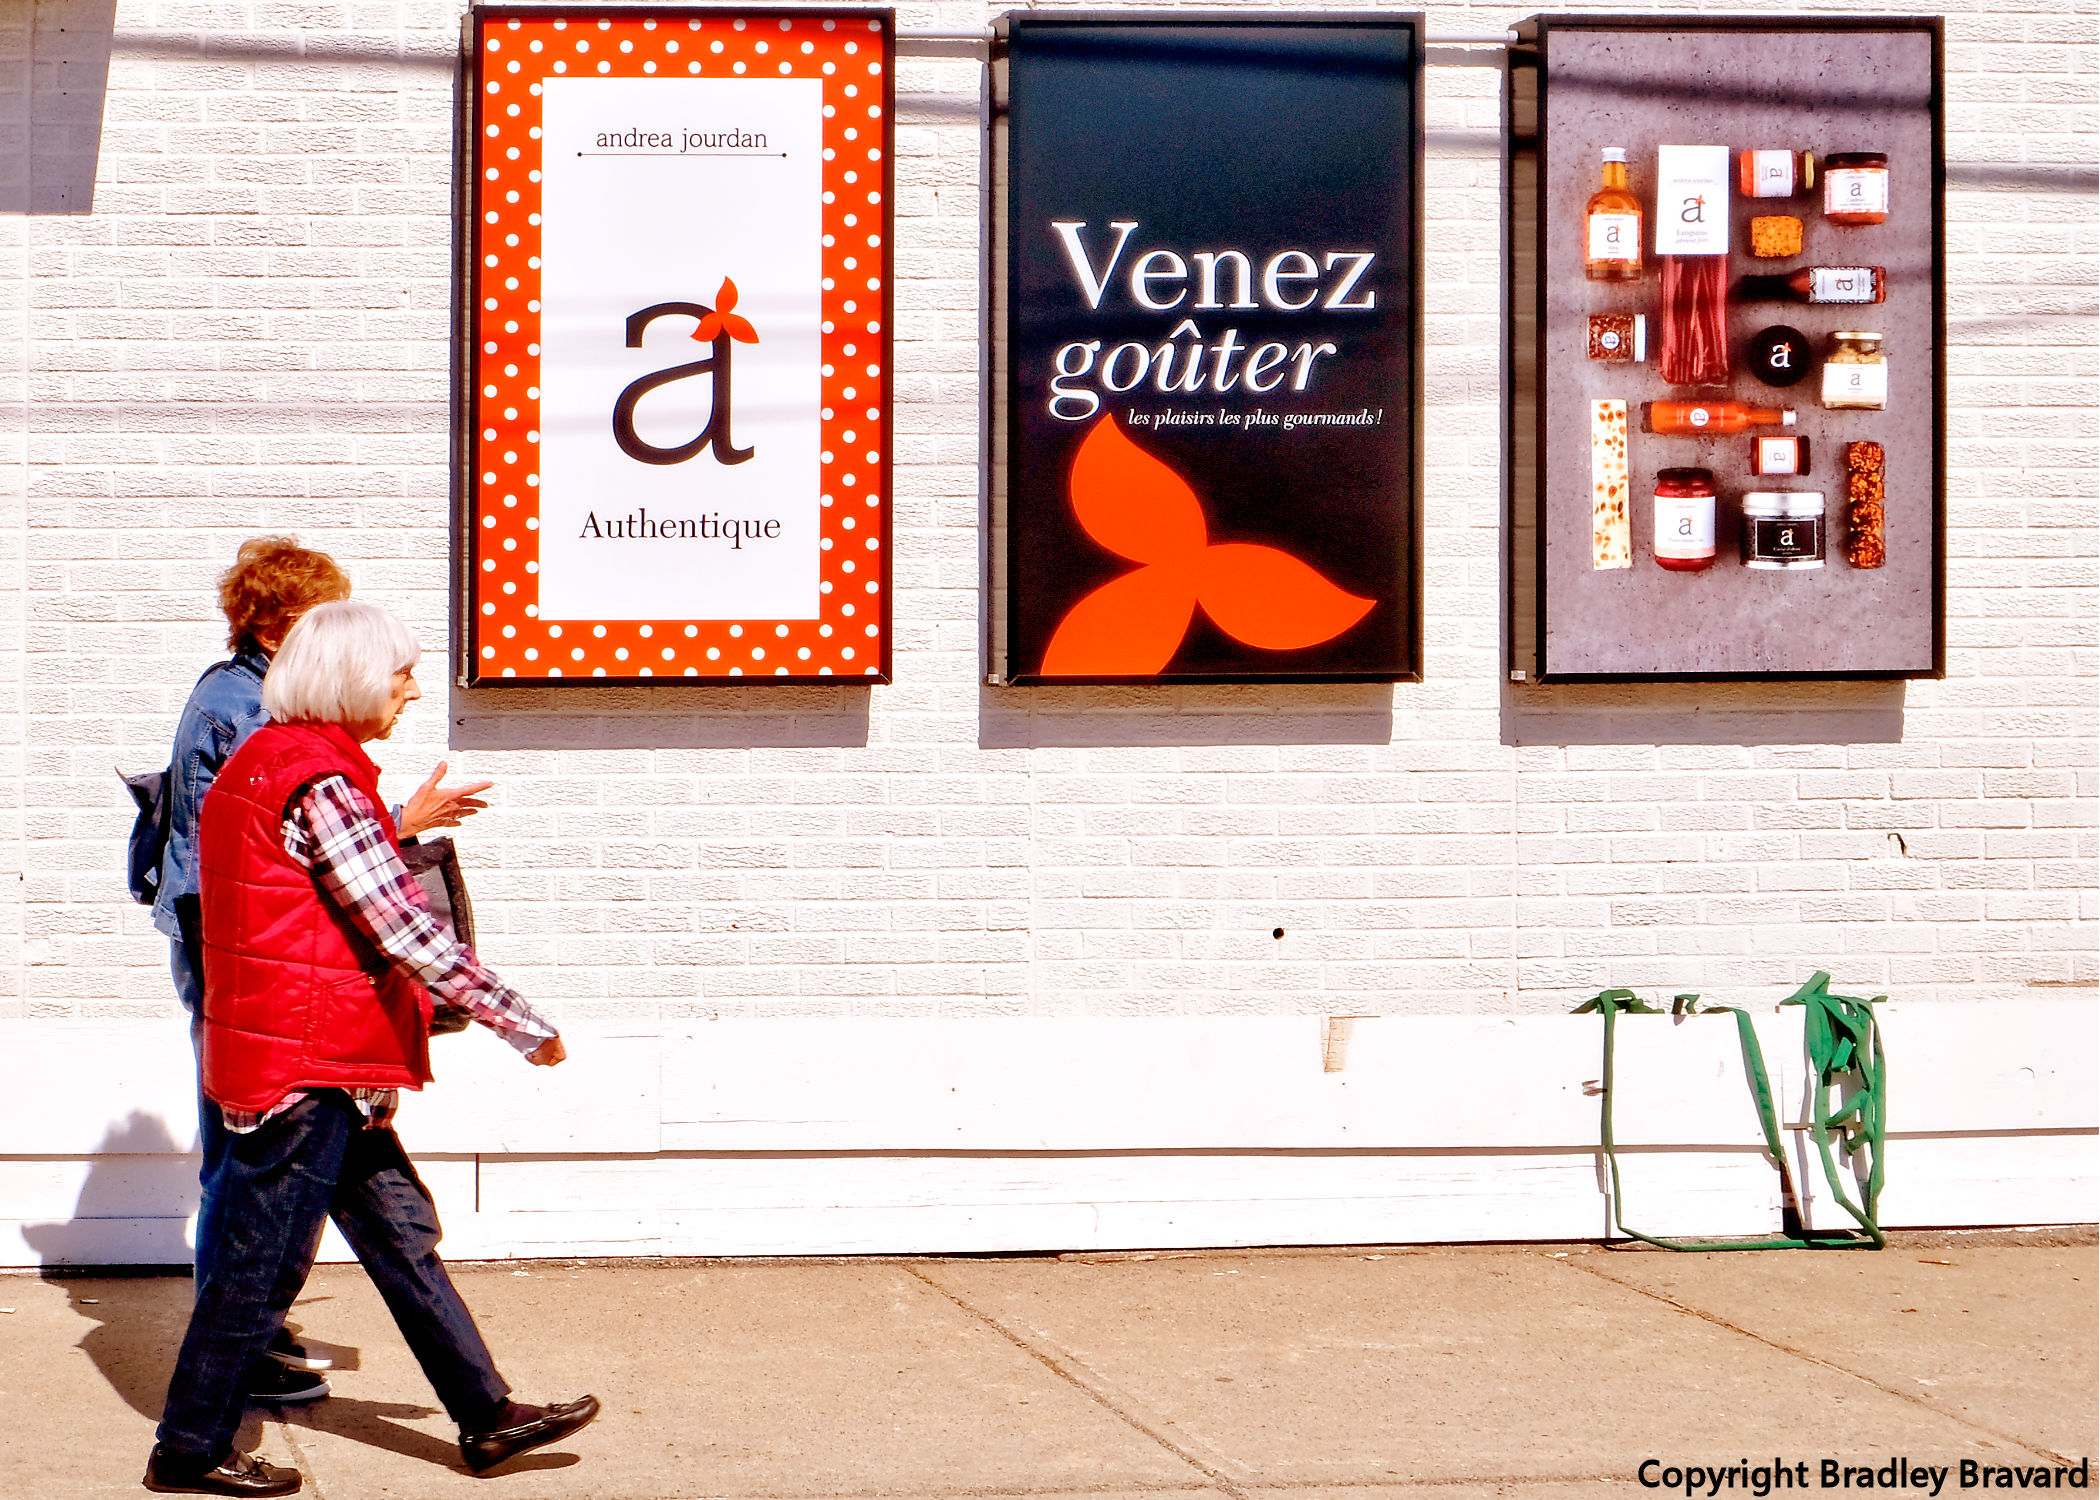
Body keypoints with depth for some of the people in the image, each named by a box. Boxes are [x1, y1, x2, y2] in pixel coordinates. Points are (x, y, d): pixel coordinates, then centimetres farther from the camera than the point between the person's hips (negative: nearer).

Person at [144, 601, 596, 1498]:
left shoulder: (266, 761, 12)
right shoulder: (321, 784, -20)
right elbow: (410, 935, -21)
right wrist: (525, 1026, -15)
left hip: (322, 1065, 10)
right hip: (306, 1066, -10)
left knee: (400, 1233, 12)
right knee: (262, 1262, 1)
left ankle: (487, 1417, 18)